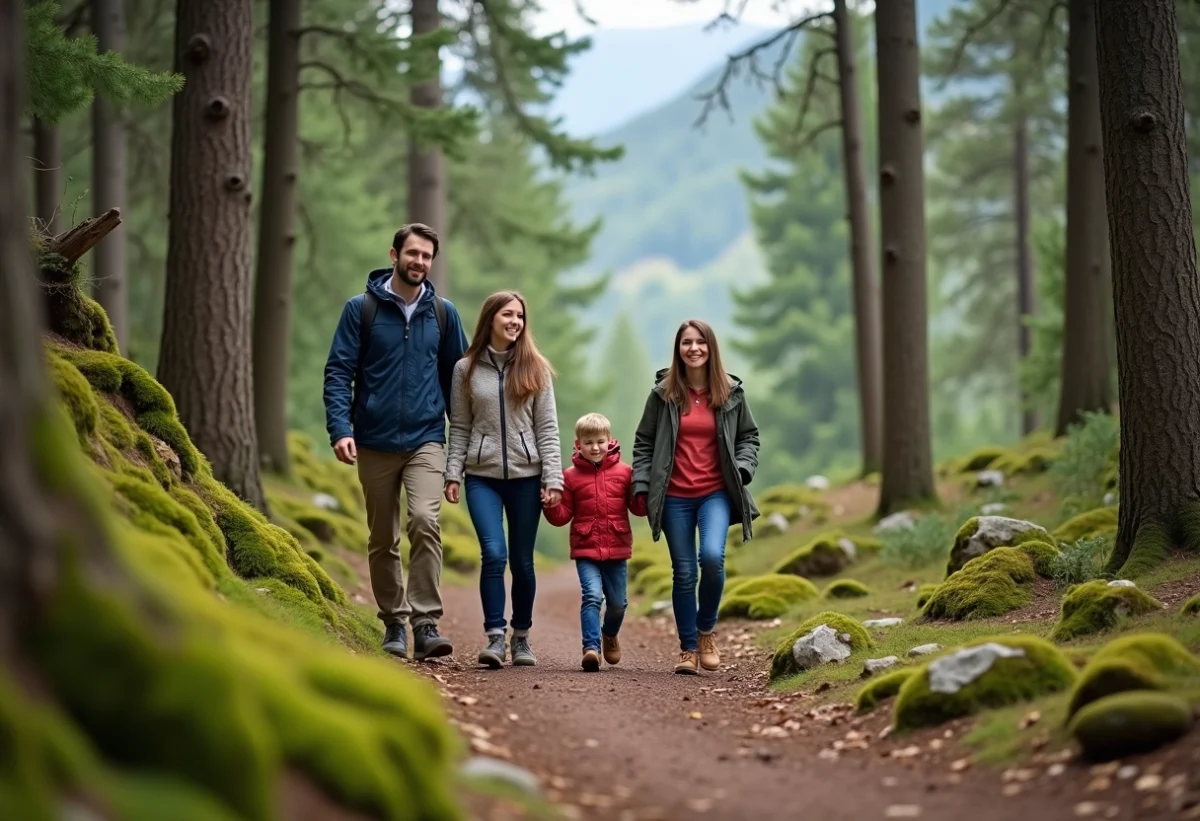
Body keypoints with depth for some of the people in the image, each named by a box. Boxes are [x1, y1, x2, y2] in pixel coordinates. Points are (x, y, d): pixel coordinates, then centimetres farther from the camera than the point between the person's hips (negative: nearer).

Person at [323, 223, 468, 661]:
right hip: (375, 443, 0)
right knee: (382, 539, 9)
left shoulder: (443, 313, 6)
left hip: (426, 440, 0)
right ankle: (394, 623, 22)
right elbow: (338, 372, -3)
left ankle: (426, 624, -19)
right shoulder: (361, 309, 0)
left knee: (425, 521, -20)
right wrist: (340, 429, -16)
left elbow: (455, 376, 13)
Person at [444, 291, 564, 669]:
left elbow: (547, 428, 3)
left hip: (526, 476, 1)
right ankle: (495, 637, -9)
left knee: (522, 560, 5)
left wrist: (552, 478, -4)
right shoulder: (466, 369, 5)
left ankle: (521, 638, 18)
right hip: (482, 477, -1)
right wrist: (453, 473, -1)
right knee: (494, 554, -14)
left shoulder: (534, 369, 5)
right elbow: (459, 428, 8)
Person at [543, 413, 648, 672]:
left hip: (617, 549, 2)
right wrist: (551, 506, -16)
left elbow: (638, 508, 5)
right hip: (585, 550, -2)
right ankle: (591, 647, -23)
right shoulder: (571, 476, 3)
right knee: (592, 595, -19)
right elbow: (562, 516, 4)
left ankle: (610, 635, 42)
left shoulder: (624, 472, 4)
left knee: (617, 602, 12)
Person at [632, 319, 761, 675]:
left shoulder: (731, 393, 4)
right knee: (684, 572, 2)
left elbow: (748, 436, 14)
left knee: (712, 556, -22)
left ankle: (706, 630, 2)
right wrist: (642, 486, -1)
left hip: (716, 493, 0)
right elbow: (643, 442, 7)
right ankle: (688, 649, 14)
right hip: (675, 497, 0)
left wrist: (741, 469, -3)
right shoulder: (663, 394, 2)